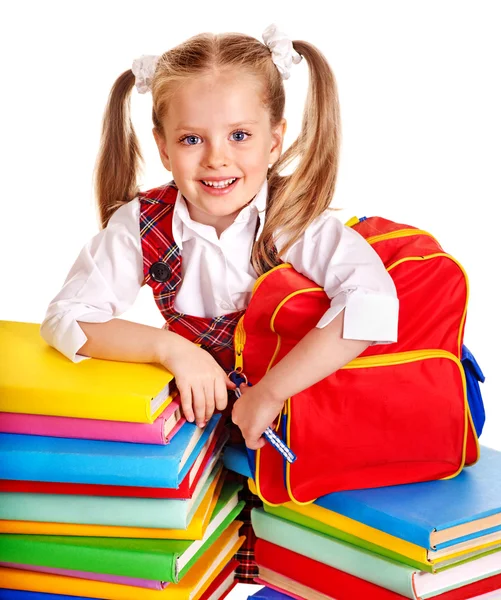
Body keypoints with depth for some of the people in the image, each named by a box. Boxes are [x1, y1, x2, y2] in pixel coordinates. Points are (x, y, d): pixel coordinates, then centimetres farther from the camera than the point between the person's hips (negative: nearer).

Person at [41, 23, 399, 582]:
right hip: (200, 415, 2)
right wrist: (172, 347, -27)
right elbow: (66, 316, -13)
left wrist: (268, 394, -35)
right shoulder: (143, 226, -12)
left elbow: (371, 303, -35)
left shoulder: (300, 219, -20)